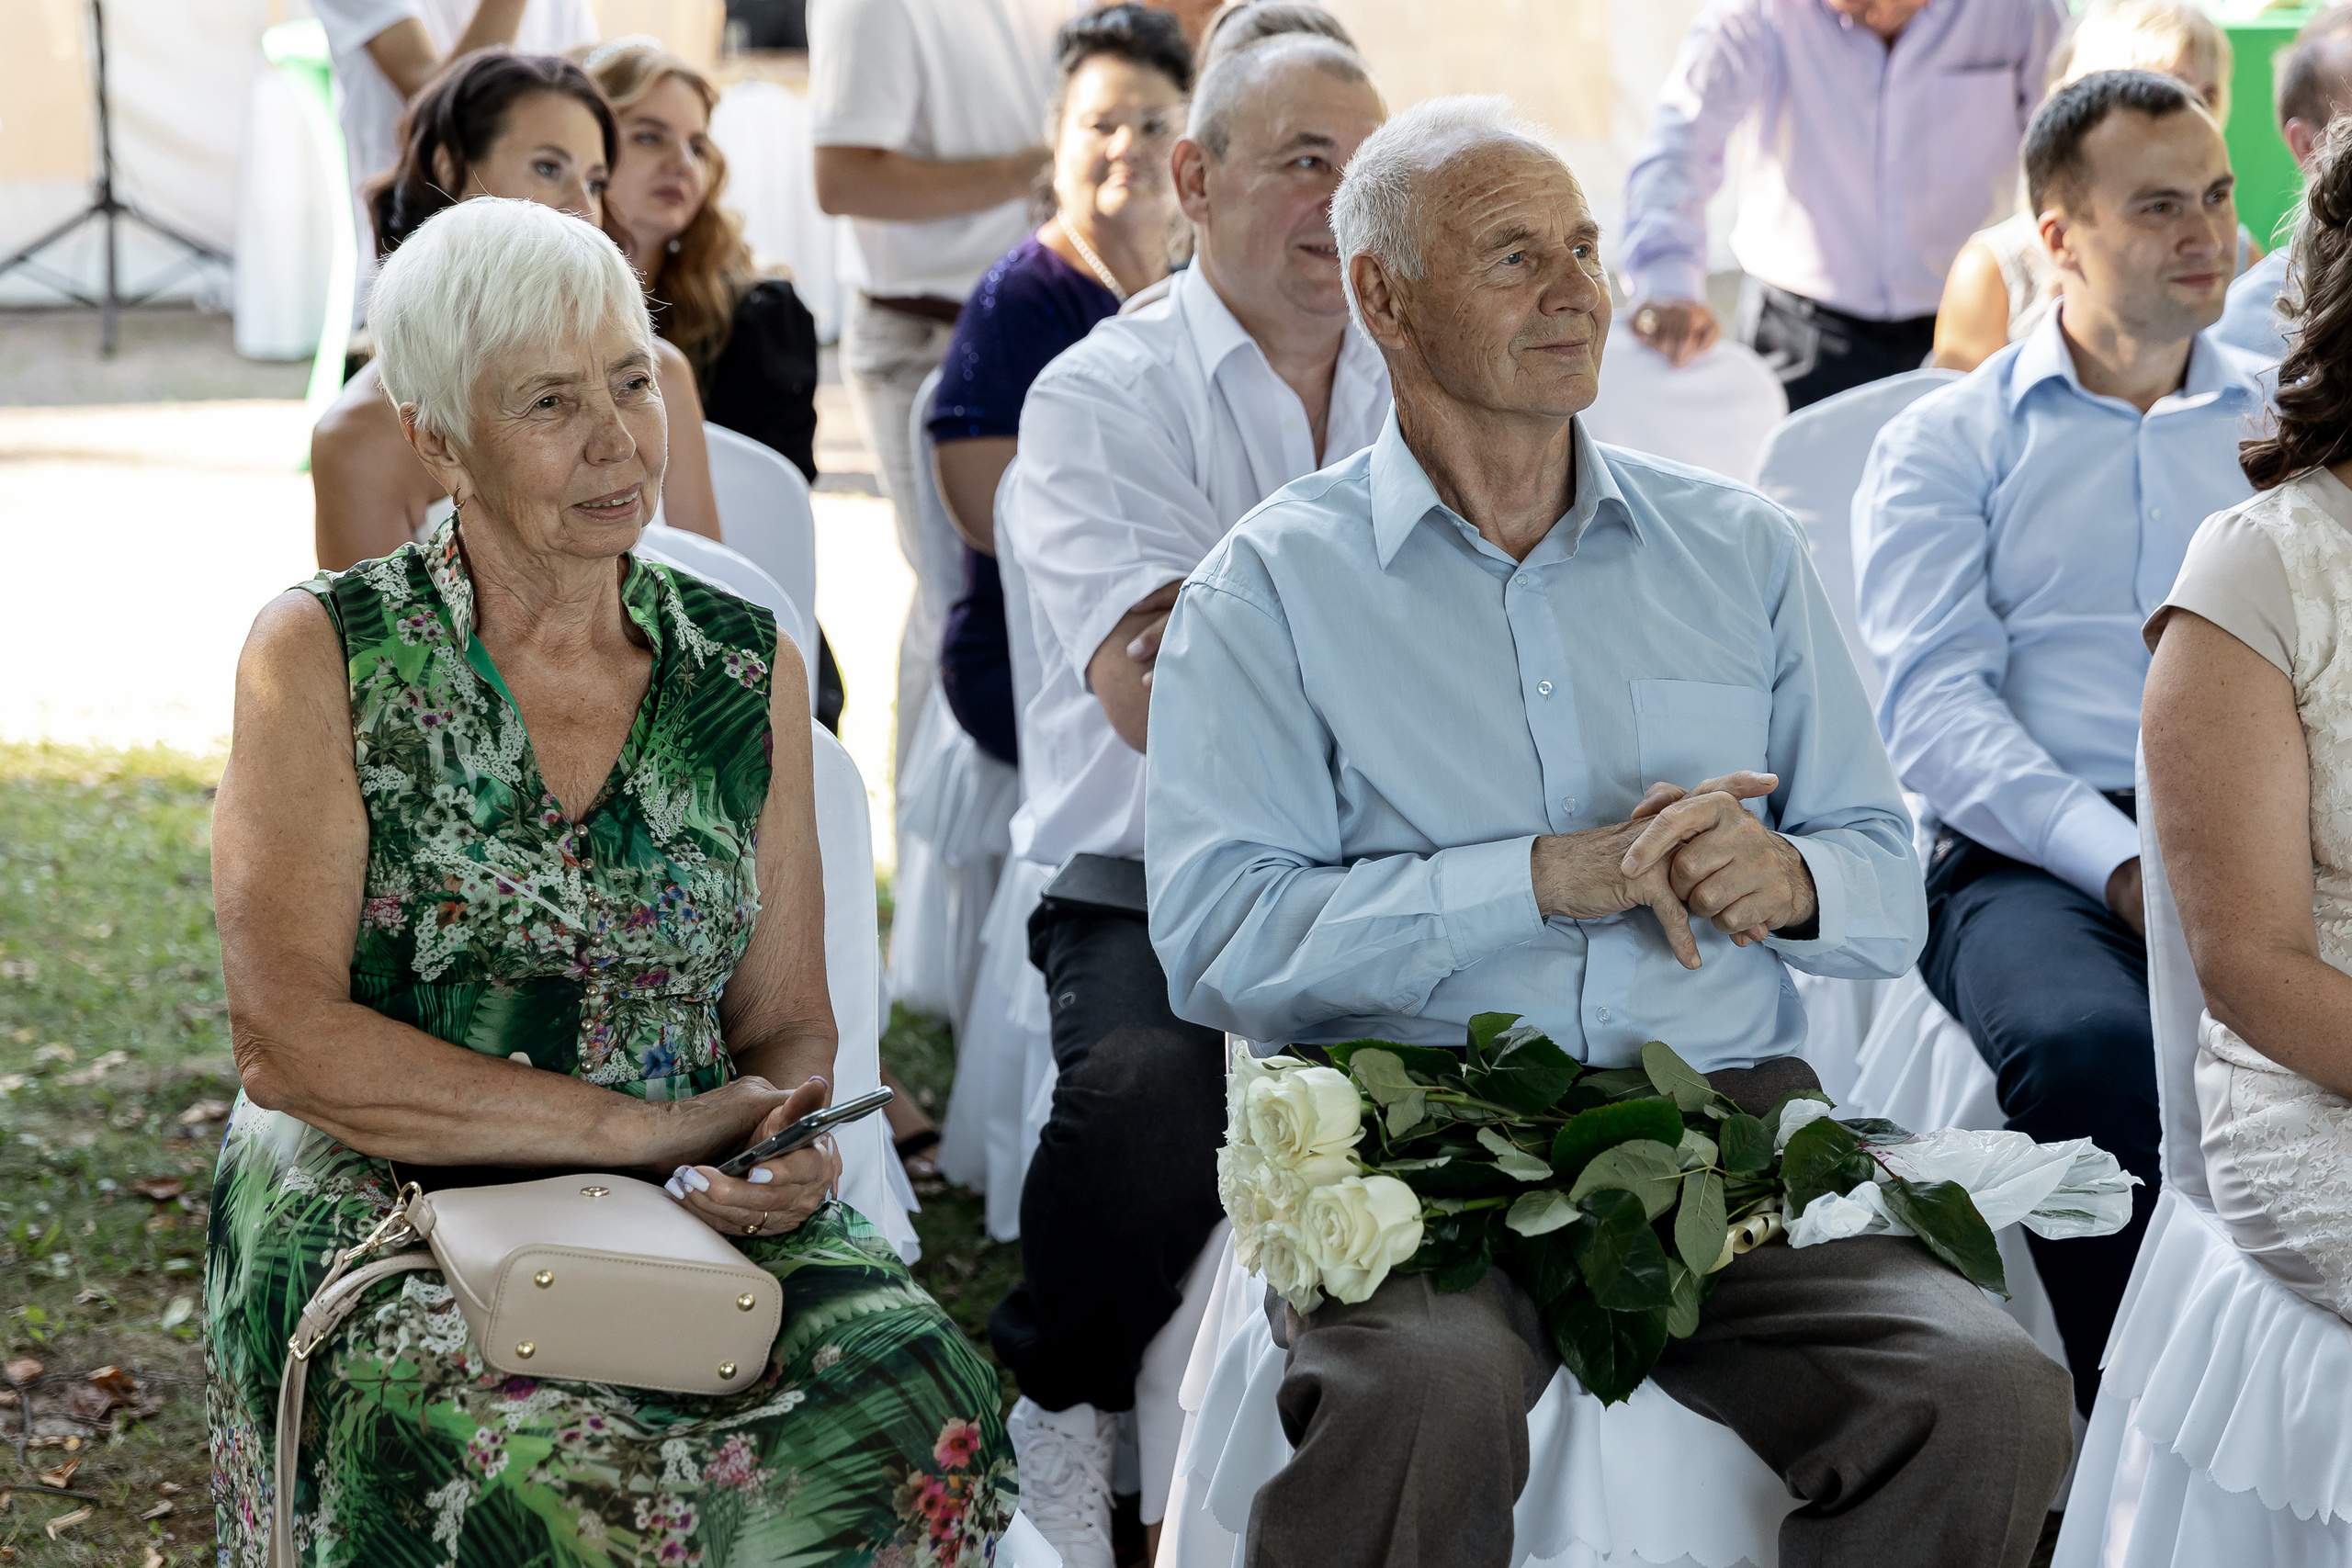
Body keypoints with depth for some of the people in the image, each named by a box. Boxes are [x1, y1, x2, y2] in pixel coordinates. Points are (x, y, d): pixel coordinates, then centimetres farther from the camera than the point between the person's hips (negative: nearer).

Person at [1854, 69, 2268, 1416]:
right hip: (2031, 860, -2)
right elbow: (1933, 703, 1)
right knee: (2093, 1045, -37)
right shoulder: (1948, 444, 15)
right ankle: (2118, 1416, -20)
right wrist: (2120, 862, -15)